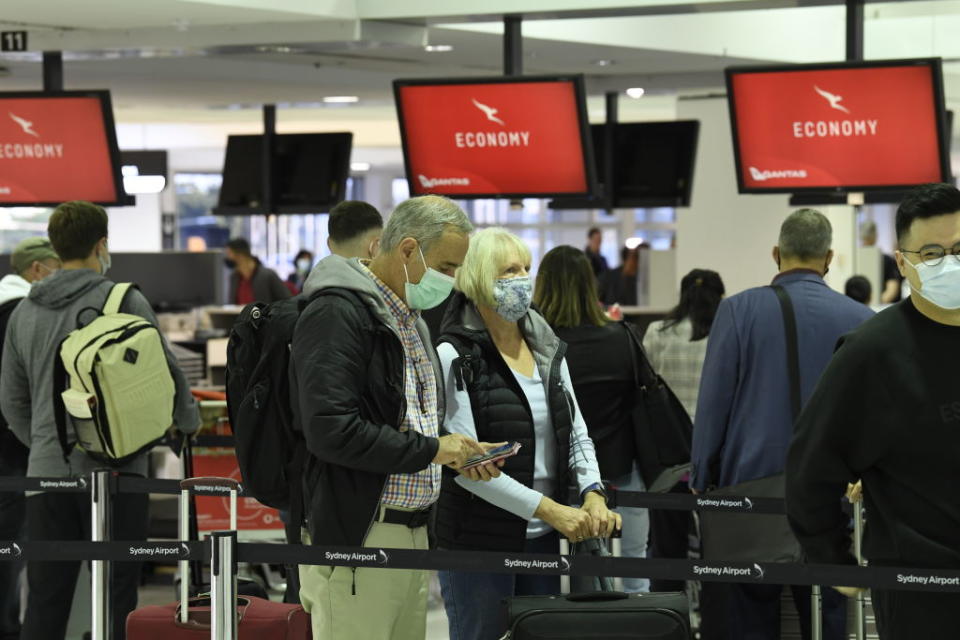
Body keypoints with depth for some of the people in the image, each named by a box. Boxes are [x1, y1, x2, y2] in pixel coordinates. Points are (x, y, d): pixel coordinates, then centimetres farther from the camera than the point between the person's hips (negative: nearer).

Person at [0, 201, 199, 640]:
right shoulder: (123, 301, -7)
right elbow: (165, 372, -3)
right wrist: (188, 421, 16)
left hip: (47, 470, 4)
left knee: (45, 600, 8)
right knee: (116, 600, 1)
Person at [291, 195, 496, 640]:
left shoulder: (409, 317, 19)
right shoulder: (338, 314, -13)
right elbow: (330, 430, -23)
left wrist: (458, 455, 8)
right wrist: (430, 450, -16)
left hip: (412, 534, 9)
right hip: (354, 536, -9)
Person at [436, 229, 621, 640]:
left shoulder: (548, 350, 11)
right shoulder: (455, 356, -10)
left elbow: (576, 433, 14)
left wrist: (593, 494, -7)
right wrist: (547, 509, -19)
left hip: (543, 542, 6)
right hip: (478, 540, -6)